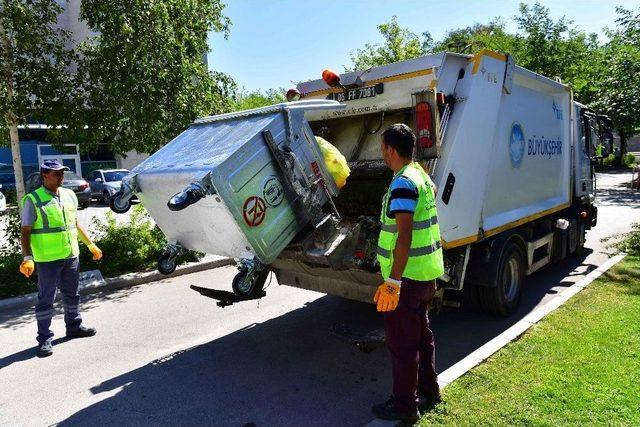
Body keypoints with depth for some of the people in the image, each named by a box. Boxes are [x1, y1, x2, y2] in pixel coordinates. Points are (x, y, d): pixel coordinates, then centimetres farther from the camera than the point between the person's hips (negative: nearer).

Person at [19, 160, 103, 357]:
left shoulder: (69, 195, 9)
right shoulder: (33, 200, -9)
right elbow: (26, 232, -10)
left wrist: (91, 245, 18)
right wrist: (28, 258, -21)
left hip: (71, 255, 6)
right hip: (47, 259, -6)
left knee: (71, 294, 18)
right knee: (46, 299, 2)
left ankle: (74, 326, 33)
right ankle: (44, 339, 12)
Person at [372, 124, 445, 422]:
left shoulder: (402, 184, -21)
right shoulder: (421, 176, 9)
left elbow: (404, 236, -28)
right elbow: (433, 190, 33)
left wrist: (392, 281, -29)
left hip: (407, 276, -10)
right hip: (427, 272, 10)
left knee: (401, 341, 3)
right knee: (421, 333, 22)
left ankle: (404, 405, 17)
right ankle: (429, 390, 37)